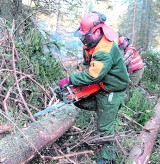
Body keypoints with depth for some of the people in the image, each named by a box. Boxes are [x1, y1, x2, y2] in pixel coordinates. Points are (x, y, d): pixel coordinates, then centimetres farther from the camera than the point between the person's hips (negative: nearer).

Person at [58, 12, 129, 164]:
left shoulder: (105, 52, -34)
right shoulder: (90, 42, -6)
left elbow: (92, 76, -34)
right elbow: (87, 65, 6)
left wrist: (69, 80, -27)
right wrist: (80, 81, -6)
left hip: (111, 91, -8)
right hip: (98, 85, 9)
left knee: (104, 127, 2)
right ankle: (105, 110, 23)